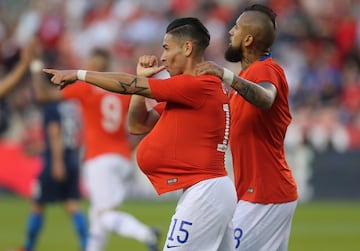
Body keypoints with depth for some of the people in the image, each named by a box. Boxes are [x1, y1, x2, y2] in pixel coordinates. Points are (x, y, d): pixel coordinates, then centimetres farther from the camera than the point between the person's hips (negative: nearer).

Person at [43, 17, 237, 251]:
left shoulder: (199, 85, -14)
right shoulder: (184, 91, 16)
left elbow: (130, 86, -14)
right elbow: (138, 125, 19)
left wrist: (79, 74, -6)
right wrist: (142, 77, 11)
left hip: (204, 193, -10)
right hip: (211, 191, 10)